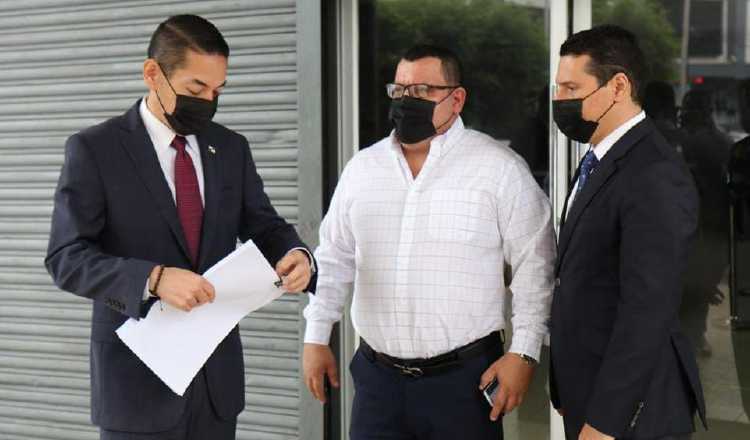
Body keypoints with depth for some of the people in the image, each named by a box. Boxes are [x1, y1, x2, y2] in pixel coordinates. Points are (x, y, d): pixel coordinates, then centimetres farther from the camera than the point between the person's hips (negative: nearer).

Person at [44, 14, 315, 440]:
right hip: (139, 374, -4)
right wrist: (154, 279, -28)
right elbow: (67, 258, -13)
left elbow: (264, 225, 11)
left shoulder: (231, 148, 7)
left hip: (217, 371, 5)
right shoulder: (94, 150, -7)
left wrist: (295, 254, -13)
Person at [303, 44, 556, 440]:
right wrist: (316, 337, 12)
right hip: (377, 377, 4)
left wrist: (524, 352, -9)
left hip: (464, 378, -3)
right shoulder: (361, 168, 8)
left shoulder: (500, 169, -5)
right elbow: (333, 259, 15)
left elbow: (533, 266, -5)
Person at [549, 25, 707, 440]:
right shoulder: (600, 161, 11)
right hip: (586, 392, 9)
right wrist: (570, 395, 14)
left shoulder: (654, 176, -20)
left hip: (629, 406, -9)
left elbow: (647, 311, -24)